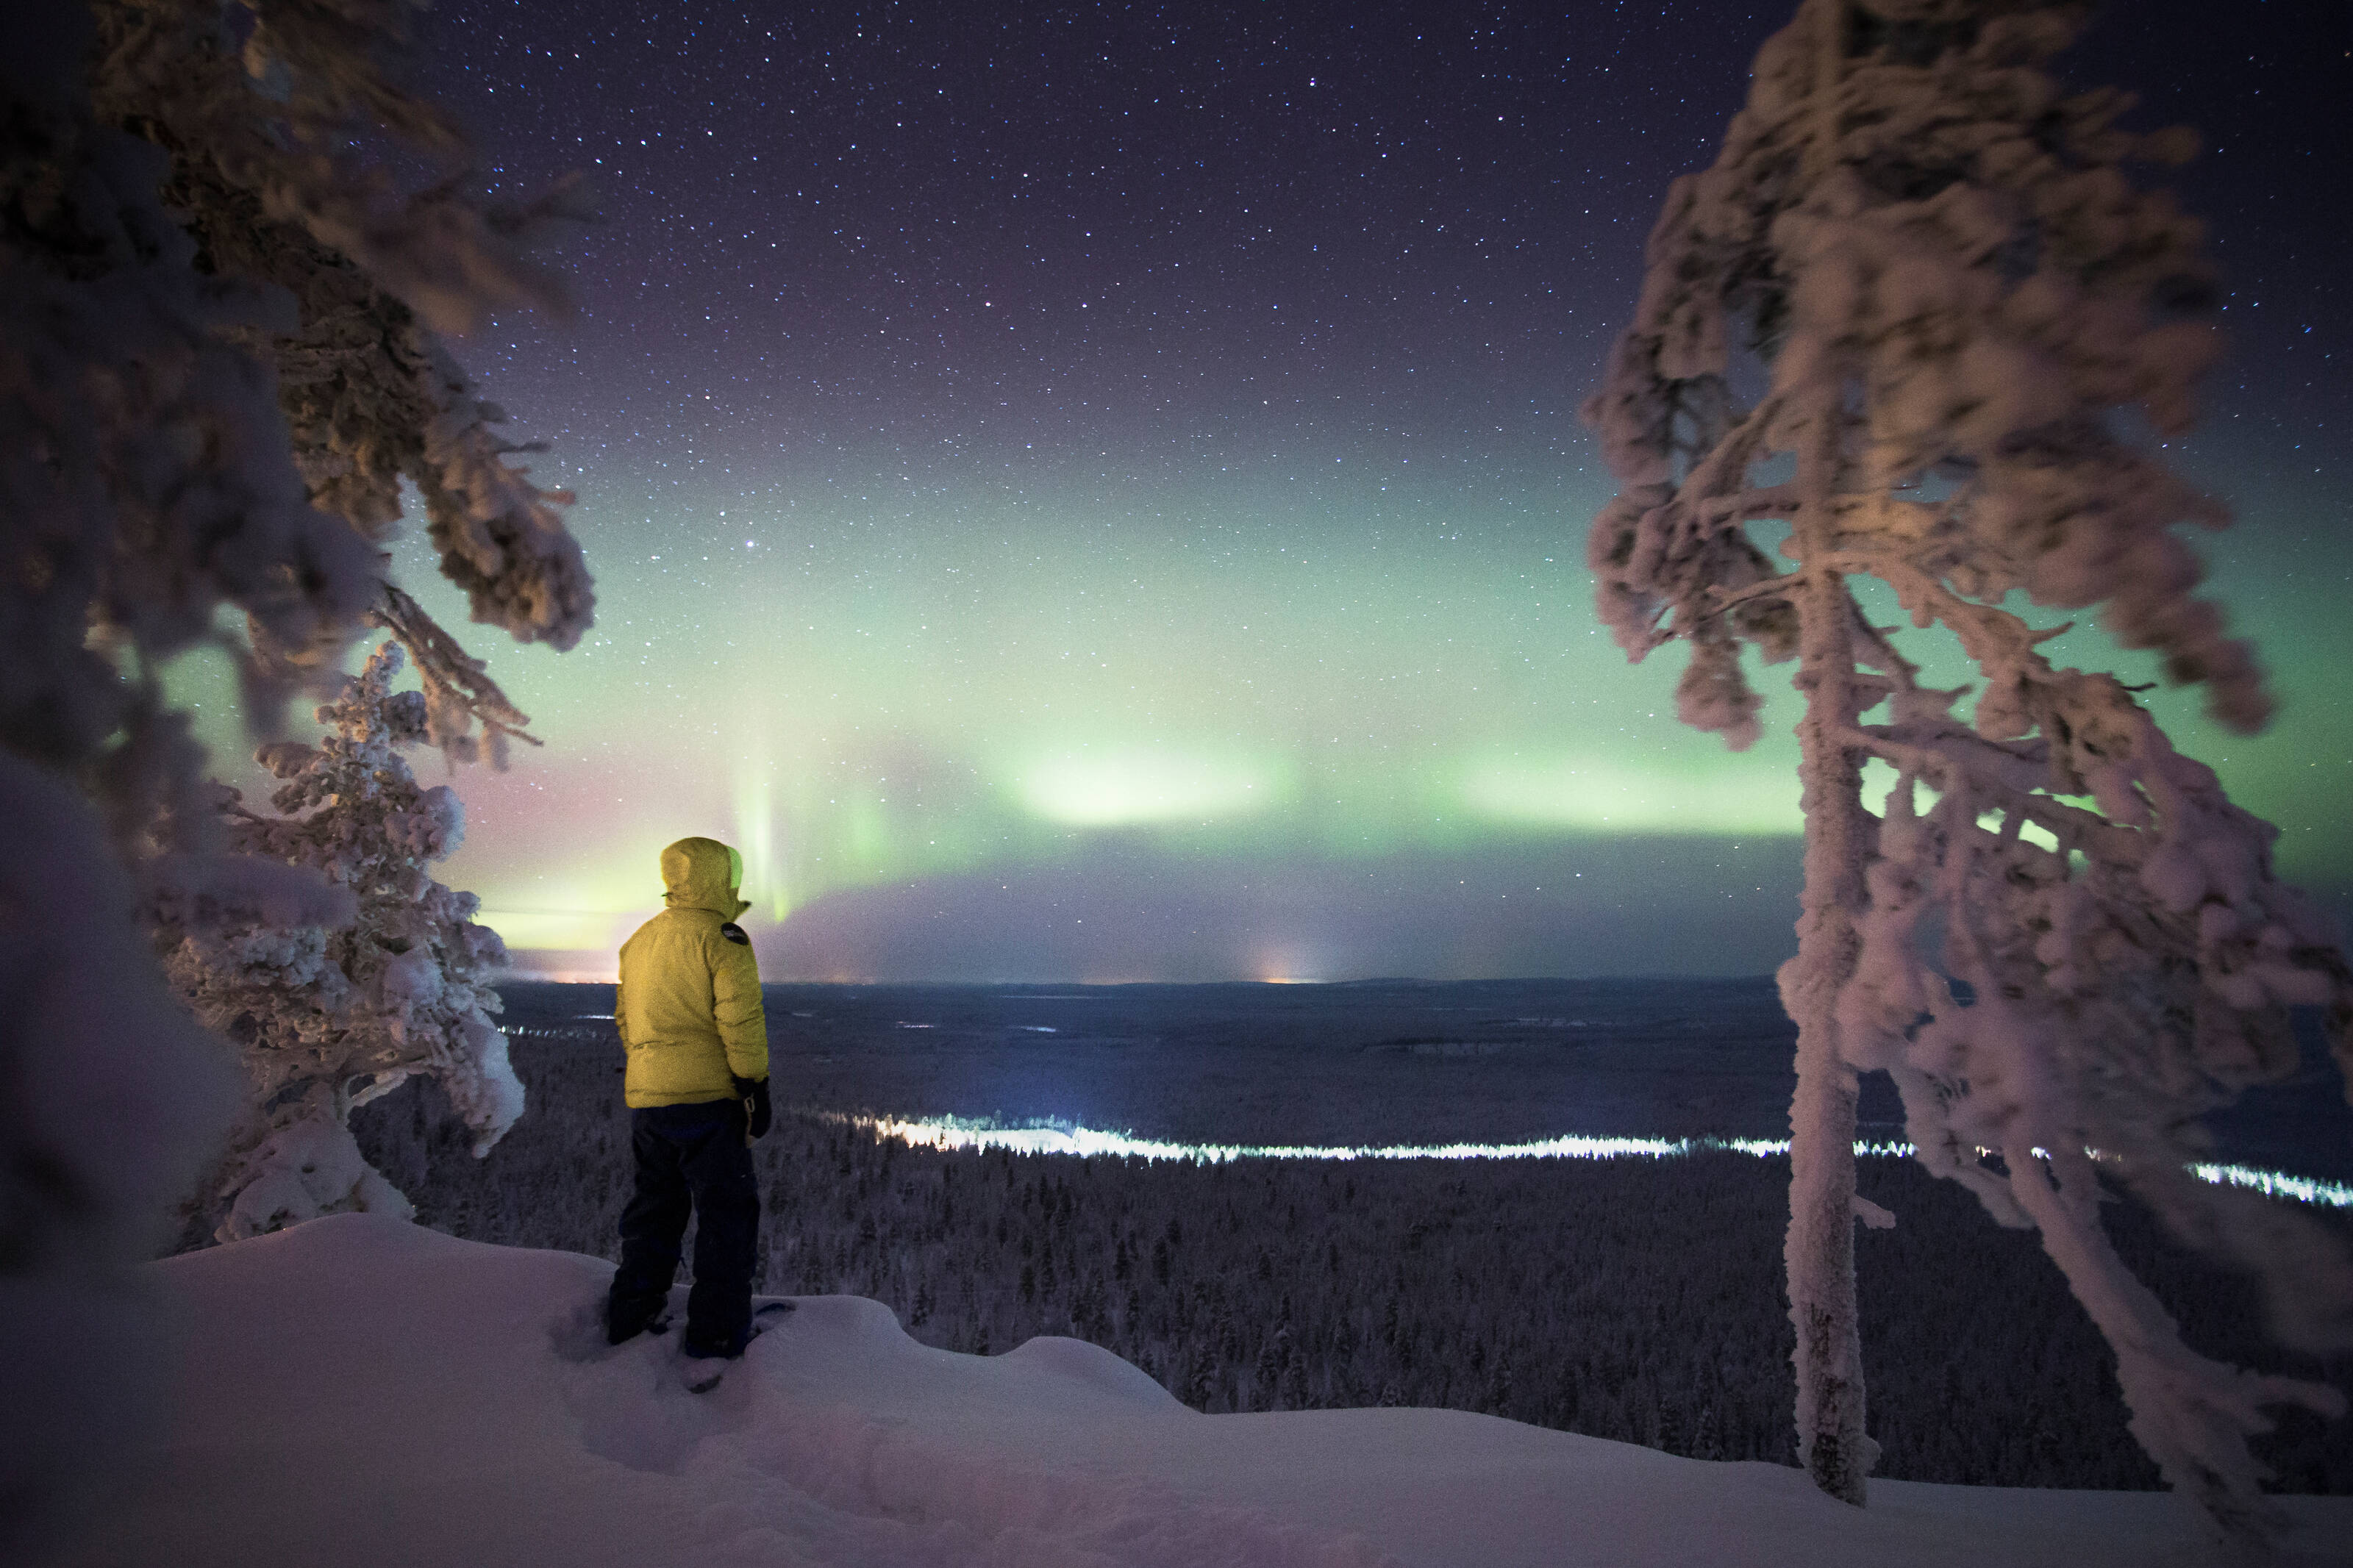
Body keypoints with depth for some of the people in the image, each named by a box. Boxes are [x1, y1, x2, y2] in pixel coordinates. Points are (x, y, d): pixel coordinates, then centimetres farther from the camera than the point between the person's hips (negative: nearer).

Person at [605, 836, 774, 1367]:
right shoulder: (722, 938, -9)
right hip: (708, 1095, -7)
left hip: (646, 1098, 7)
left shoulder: (638, 941, 15)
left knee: (655, 1205, 19)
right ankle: (717, 1334, 1)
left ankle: (631, 1317, 23)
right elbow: (740, 1020, -15)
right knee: (726, 1210, 1)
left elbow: (624, 1019, 21)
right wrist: (756, 1084, -9)